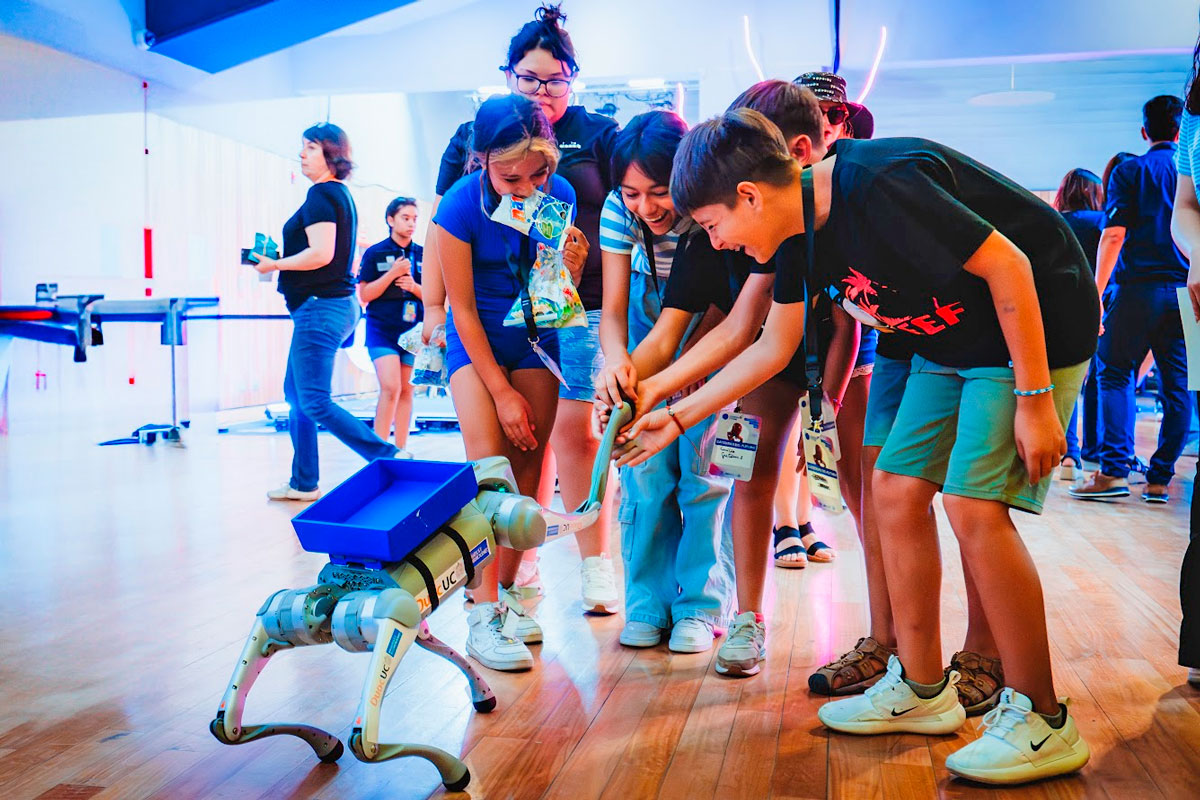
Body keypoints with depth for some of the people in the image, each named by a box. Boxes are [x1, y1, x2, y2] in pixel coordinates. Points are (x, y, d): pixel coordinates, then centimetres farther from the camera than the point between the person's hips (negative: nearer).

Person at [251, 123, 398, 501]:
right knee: (296, 392, 16)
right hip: (336, 302, 10)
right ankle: (304, 483, 22)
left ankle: (388, 459, -10)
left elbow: (321, 254, -22)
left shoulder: (321, 194, -12)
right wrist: (281, 261, 19)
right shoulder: (341, 194, 17)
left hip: (320, 307, -10)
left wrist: (275, 264, -10)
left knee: (314, 402, -9)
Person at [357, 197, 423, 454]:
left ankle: (400, 448, 14)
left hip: (413, 330, 4)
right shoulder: (374, 253, 0)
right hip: (382, 329, -3)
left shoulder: (422, 255, 8)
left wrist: (414, 286, -10)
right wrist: (393, 273, -14)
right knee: (391, 388, -15)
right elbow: (365, 295, -4)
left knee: (406, 390, 6)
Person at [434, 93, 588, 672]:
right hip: (476, 337, -3)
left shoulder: (558, 194, -14)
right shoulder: (460, 206, -22)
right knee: (488, 464, -15)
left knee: (527, 465, 1)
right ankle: (482, 613, -13)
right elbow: (463, 308, -14)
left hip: (534, 334, 3)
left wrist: (570, 269, -27)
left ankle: (508, 592, 12)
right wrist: (502, 391, -13)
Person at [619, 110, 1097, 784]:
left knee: (974, 504, -17)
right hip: (952, 341, 9)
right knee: (897, 492, 4)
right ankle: (922, 690, 16)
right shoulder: (804, 228, 0)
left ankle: (1041, 721, -3)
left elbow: (1007, 266, -26)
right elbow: (775, 345, 12)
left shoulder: (876, 185, -29)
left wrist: (1034, 399, -24)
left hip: (1035, 323, -9)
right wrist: (676, 417, 12)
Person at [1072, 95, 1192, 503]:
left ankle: (1114, 470, -8)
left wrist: (1097, 293, -9)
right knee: (1176, 386, 7)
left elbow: (1114, 236, -8)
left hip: (1140, 287, -3)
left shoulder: (1129, 171, 1)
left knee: (1115, 374, 4)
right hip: (1186, 291, 3)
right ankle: (1160, 478, 9)